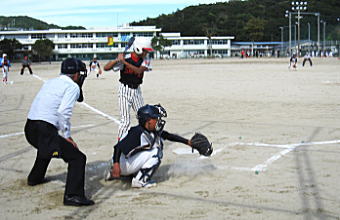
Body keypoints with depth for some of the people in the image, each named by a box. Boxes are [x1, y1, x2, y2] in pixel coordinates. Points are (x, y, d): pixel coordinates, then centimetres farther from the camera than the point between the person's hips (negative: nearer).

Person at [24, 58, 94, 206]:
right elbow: (63, 112, -17)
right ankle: (73, 195, -19)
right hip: (45, 130, -9)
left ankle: (35, 177, 55)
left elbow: (39, 106, 16)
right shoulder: (73, 87, -3)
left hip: (29, 127, 9)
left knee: (45, 148, 39)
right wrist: (67, 136, -10)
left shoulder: (50, 82, 19)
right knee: (78, 158, -7)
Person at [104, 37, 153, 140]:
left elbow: (139, 71, -25)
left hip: (137, 90, 5)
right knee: (125, 121, -7)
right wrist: (117, 60, -35)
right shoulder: (125, 58, -15)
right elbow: (106, 68, -20)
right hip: (125, 90, -4)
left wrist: (124, 62, -31)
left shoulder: (145, 60, -4)